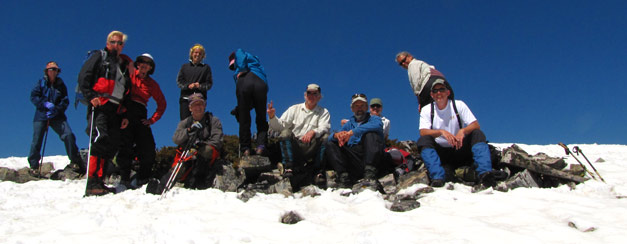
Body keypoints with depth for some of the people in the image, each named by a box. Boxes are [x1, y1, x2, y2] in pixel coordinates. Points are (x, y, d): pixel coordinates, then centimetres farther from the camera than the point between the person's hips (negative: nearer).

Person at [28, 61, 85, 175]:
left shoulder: (61, 84, 8)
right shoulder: (41, 83, 7)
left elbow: (65, 101, 3)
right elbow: (33, 96, 0)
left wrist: (56, 110, -13)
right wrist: (45, 104, -16)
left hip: (57, 117, 0)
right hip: (41, 116, 0)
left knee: (68, 135, -15)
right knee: (36, 141, -2)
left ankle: (75, 161, -6)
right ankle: (33, 166, 15)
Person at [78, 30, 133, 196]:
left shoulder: (125, 64, 24)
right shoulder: (99, 57, 9)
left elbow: (127, 93, 23)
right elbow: (83, 77, -3)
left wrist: (125, 115, 16)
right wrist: (91, 96, -16)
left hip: (116, 110, 6)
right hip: (99, 106, -6)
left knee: (113, 144, 1)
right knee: (101, 139, -18)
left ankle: (99, 181, 8)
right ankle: (92, 183, -19)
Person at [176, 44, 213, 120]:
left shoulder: (206, 68, 14)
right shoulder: (185, 66, 19)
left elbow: (209, 83, 7)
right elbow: (179, 81, 11)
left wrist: (200, 86, -13)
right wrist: (188, 86, -8)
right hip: (185, 98, 2)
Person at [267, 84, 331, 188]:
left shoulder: (324, 112, 14)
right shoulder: (294, 109, 16)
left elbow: (324, 128, -6)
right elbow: (280, 126, 6)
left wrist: (313, 132, -29)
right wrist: (272, 117, -15)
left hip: (311, 148, -1)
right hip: (294, 147, 1)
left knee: (326, 137, -25)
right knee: (285, 132, -25)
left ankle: (318, 170, -21)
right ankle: (288, 168, -30)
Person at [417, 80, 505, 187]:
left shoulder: (458, 105, 1)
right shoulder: (426, 110, 1)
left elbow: (476, 125, -8)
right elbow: (423, 132, -15)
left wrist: (463, 131, -30)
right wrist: (441, 132, -33)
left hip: (459, 149, 1)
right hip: (440, 152, -1)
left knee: (478, 134, -22)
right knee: (423, 140, -28)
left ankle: (485, 172, -38)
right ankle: (437, 176, -42)